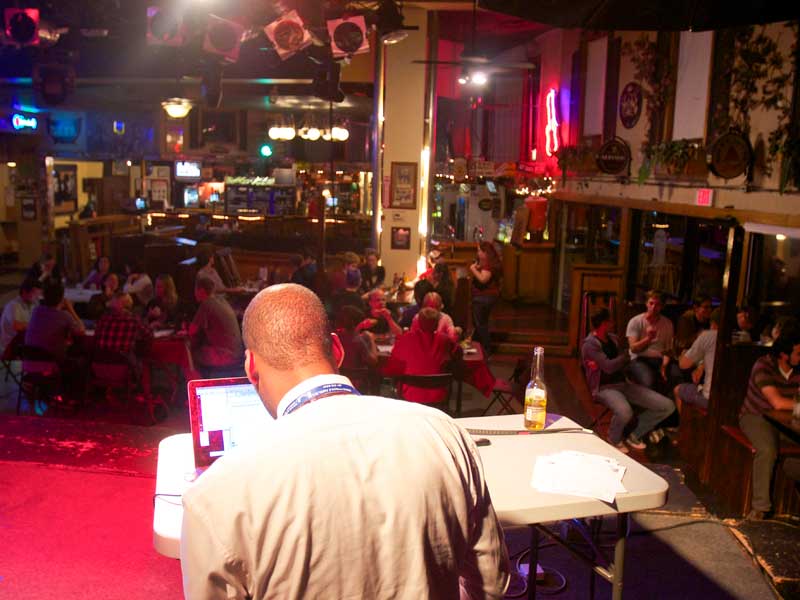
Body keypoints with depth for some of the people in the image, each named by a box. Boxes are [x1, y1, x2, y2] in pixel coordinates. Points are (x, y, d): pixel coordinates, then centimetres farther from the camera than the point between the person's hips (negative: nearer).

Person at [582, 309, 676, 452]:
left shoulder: (613, 338, 14)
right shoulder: (590, 344, -11)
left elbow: (624, 362, 16)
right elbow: (609, 367, -20)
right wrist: (625, 356, -2)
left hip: (623, 384, 8)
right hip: (605, 388, -8)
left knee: (667, 406, -6)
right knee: (625, 412, -41)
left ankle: (635, 435, 11)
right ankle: (614, 440, -6)